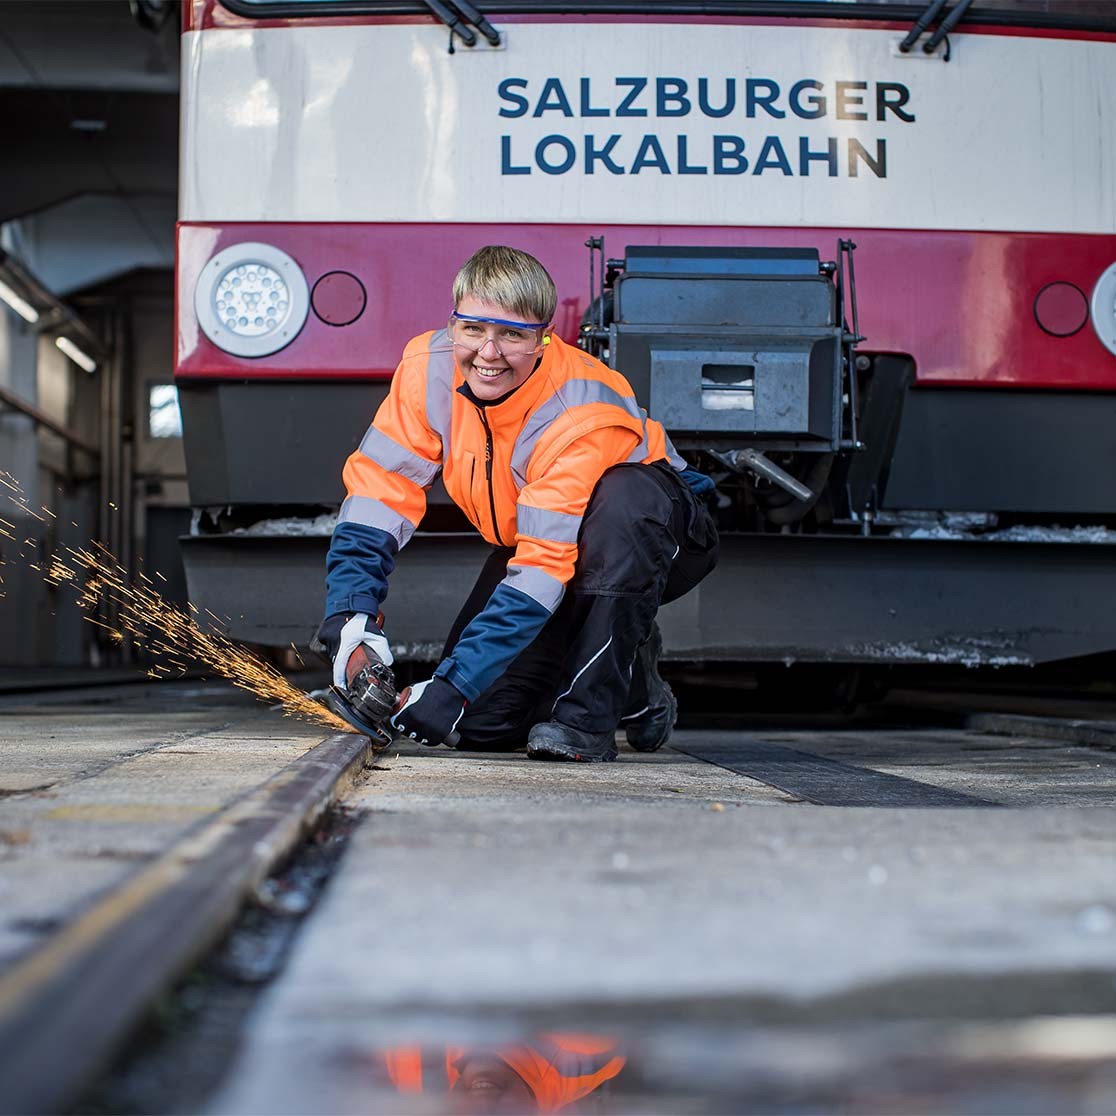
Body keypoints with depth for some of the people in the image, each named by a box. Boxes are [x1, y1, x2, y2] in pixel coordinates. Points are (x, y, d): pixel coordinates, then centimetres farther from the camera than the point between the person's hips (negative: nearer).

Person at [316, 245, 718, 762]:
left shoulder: (583, 414, -35)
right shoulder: (428, 367, -20)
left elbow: (543, 566, -39)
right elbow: (378, 488, -17)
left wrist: (455, 685, -44)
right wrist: (349, 616, -31)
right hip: (527, 539, 5)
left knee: (622, 497, -42)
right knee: (480, 724, -11)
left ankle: (589, 711, -27)